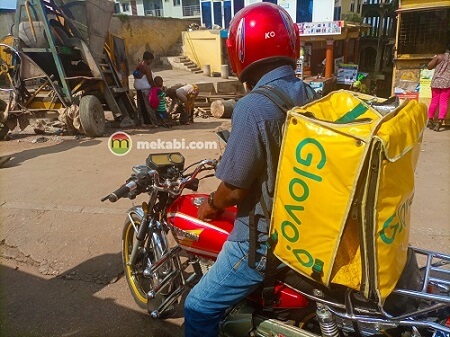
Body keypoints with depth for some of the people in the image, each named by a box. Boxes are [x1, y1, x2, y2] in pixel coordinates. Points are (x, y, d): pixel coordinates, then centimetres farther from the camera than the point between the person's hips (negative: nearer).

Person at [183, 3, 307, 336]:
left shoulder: (253, 107, -25)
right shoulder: (308, 95, 0)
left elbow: (235, 187, -21)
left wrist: (212, 204, 0)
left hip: (263, 239, -8)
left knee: (200, 308, 7)